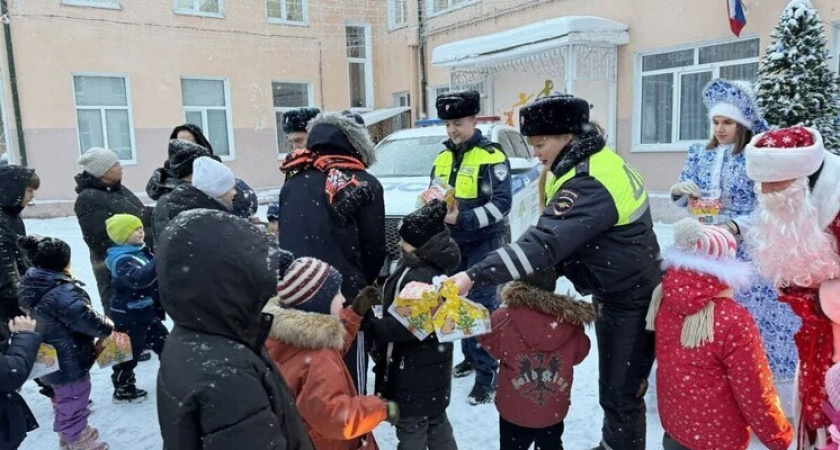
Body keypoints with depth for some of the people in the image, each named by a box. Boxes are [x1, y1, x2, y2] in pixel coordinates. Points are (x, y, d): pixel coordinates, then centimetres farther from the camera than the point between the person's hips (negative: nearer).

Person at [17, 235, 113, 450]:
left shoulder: (32, 288, -2)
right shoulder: (62, 293, -32)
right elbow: (87, 320, -28)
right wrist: (108, 326, -9)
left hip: (52, 360, 10)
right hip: (69, 363, -10)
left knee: (64, 404, 29)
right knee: (73, 406, 10)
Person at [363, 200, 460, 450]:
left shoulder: (422, 278, -31)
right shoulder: (412, 265, 3)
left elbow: (408, 326, -30)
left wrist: (370, 325, -23)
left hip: (417, 372, -10)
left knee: (410, 426, 8)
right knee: (435, 420, 25)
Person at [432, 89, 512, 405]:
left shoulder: (492, 156, -11)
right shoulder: (443, 159, 10)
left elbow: (502, 203, -17)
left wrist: (463, 219, -26)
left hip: (483, 244, -6)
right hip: (452, 243, 7)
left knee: (482, 306, -5)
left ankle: (487, 373, 5)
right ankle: (470, 358, 31)